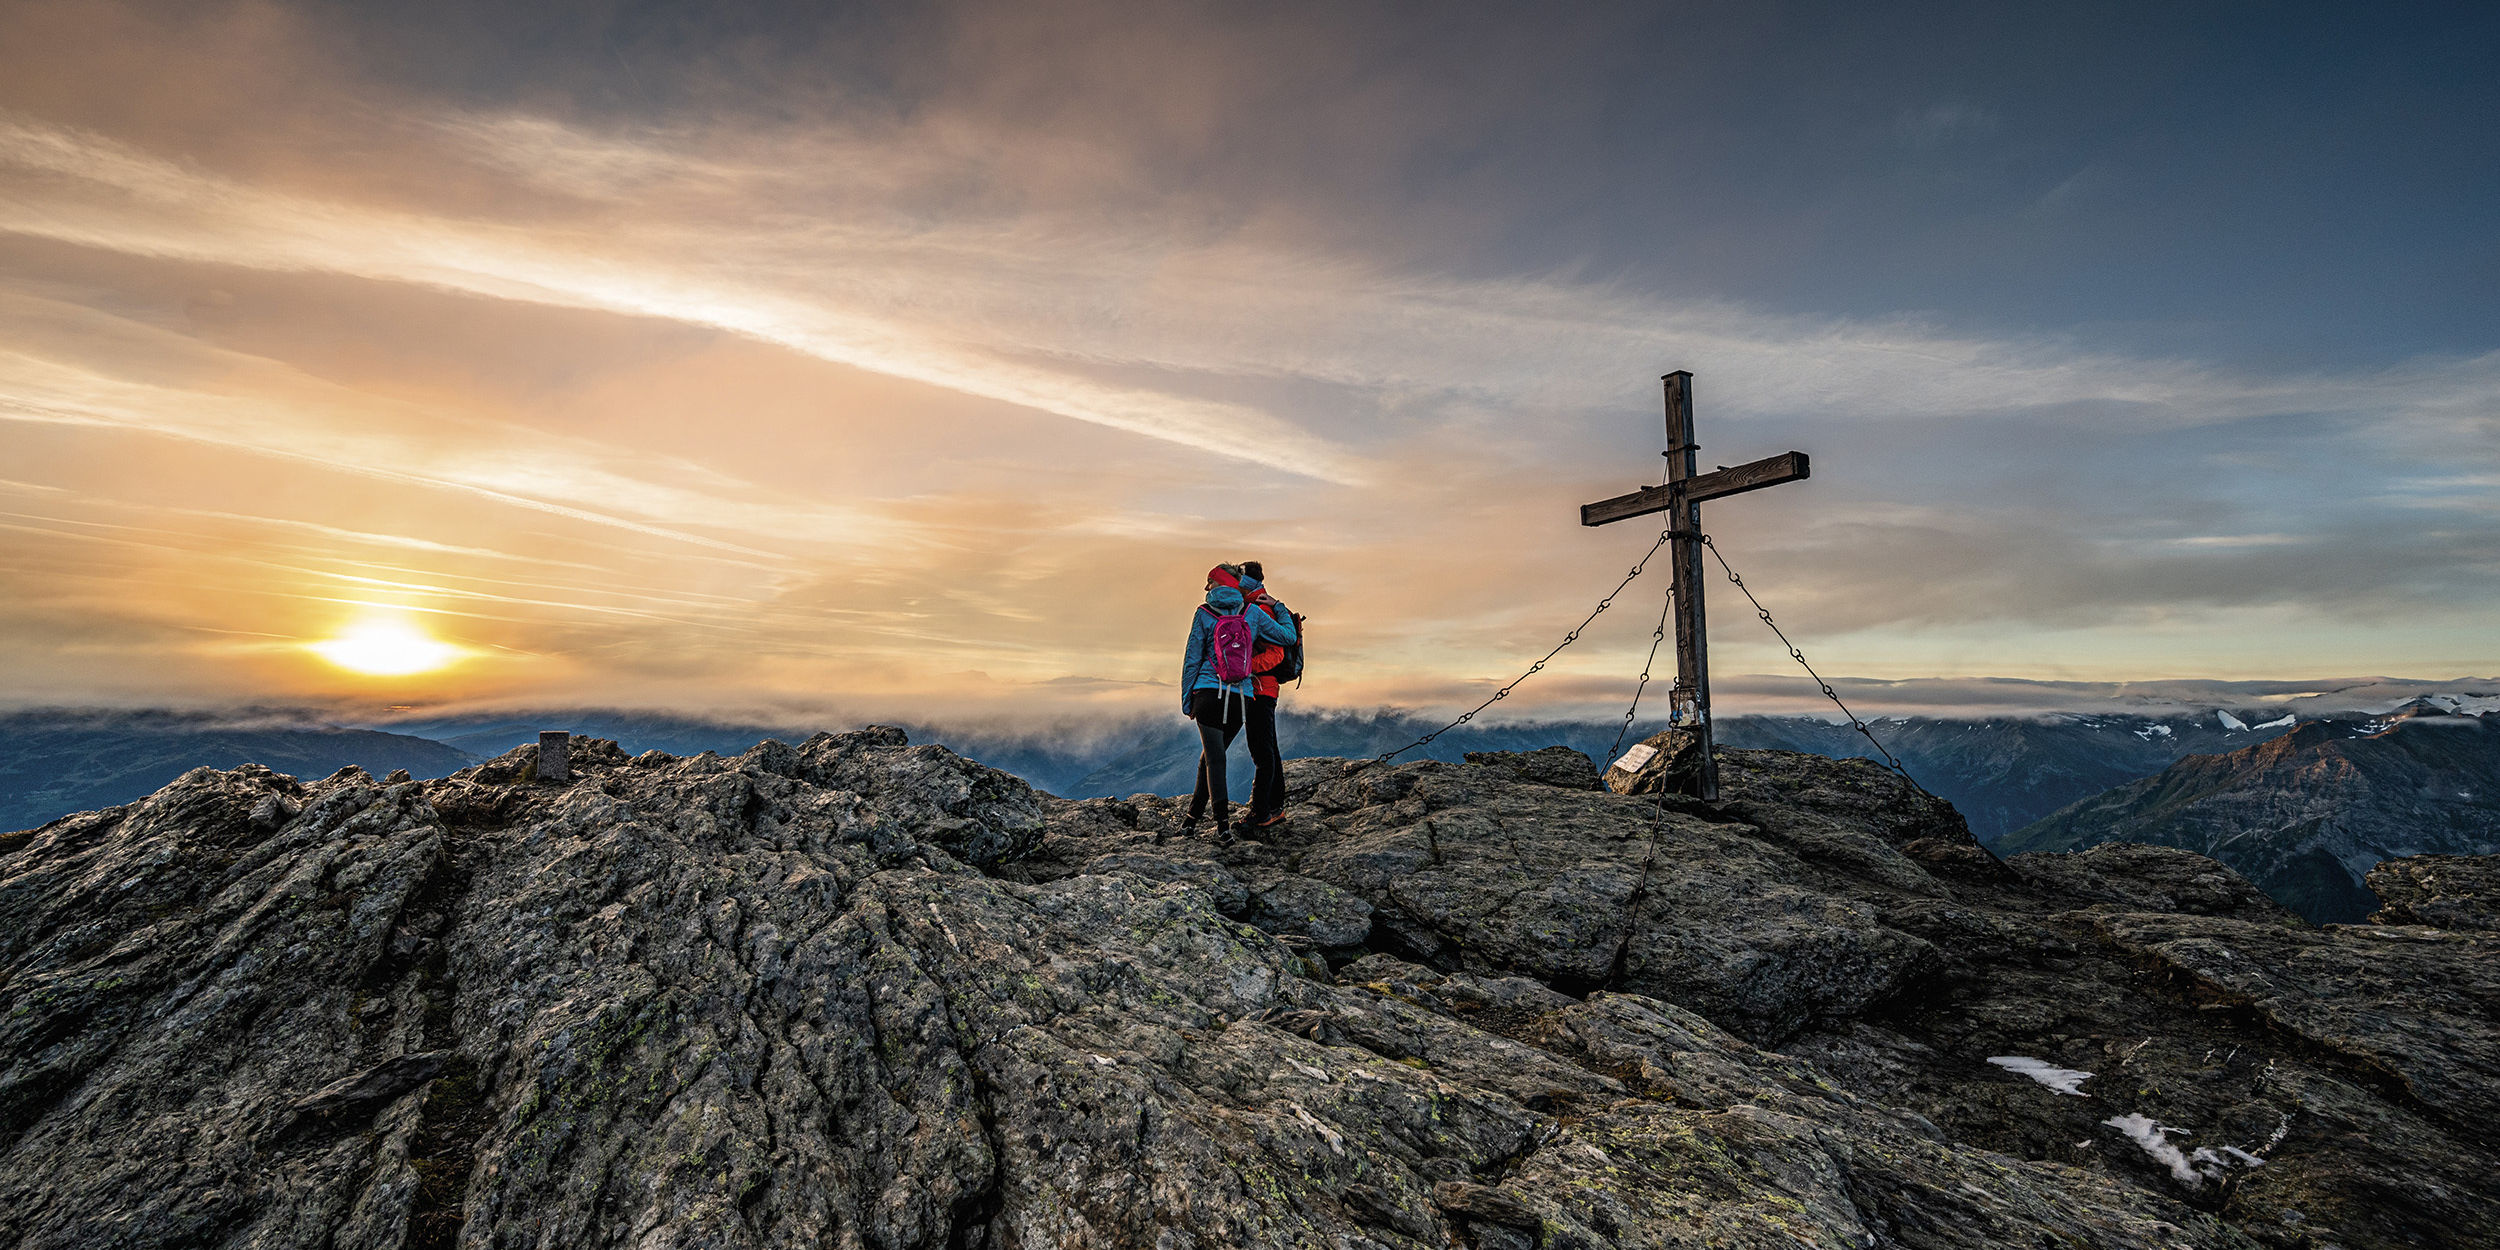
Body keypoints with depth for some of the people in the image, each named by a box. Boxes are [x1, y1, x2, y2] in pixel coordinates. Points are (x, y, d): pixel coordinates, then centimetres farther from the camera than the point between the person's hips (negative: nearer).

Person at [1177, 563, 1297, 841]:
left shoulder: (1204, 613, 2)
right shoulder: (1252, 613, 7)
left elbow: (1192, 660, 1)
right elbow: (1288, 636, 13)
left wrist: (1186, 700, 8)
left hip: (1209, 693, -3)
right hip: (1242, 697, 3)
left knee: (1214, 757, -3)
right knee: (1211, 755, 17)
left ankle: (1223, 824, -14)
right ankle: (1193, 816, 26)